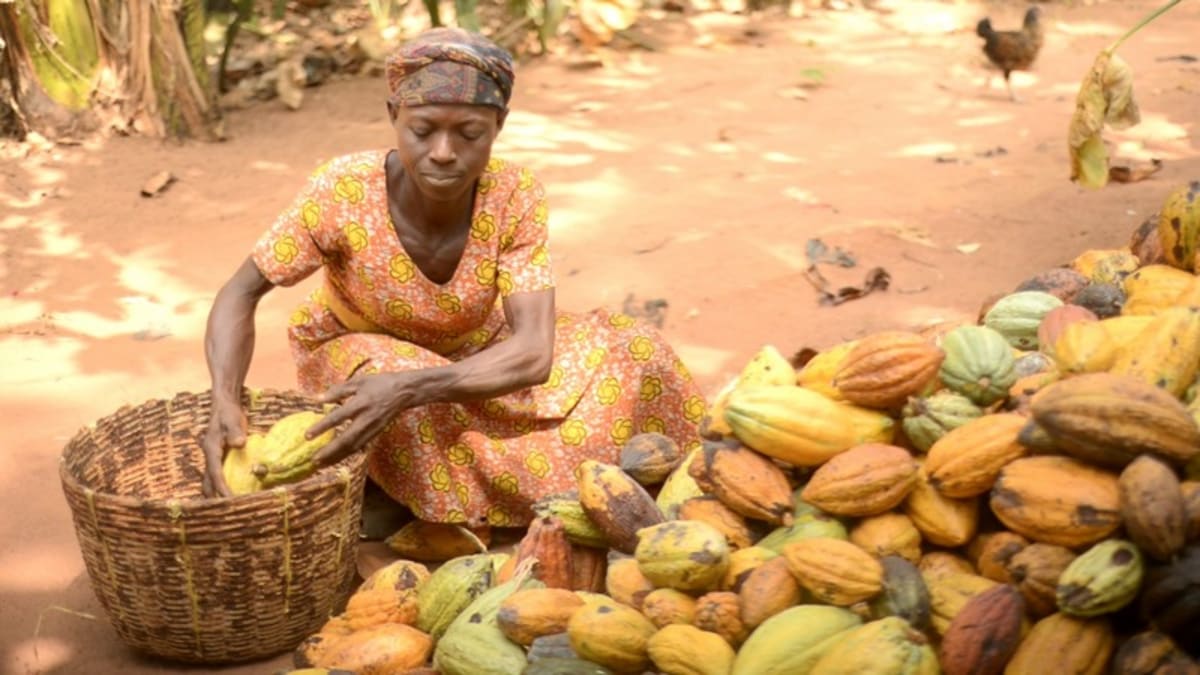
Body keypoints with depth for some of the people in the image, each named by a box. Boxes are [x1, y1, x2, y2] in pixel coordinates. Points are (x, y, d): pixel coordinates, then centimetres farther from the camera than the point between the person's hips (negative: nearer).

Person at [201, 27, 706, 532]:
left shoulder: (515, 196, -26)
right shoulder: (343, 191, -31)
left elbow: (533, 350, -33)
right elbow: (241, 293, -22)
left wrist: (407, 388, -50)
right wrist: (225, 404, -42)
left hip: (474, 356, 2)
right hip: (357, 354, -2)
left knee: (631, 354, -17)